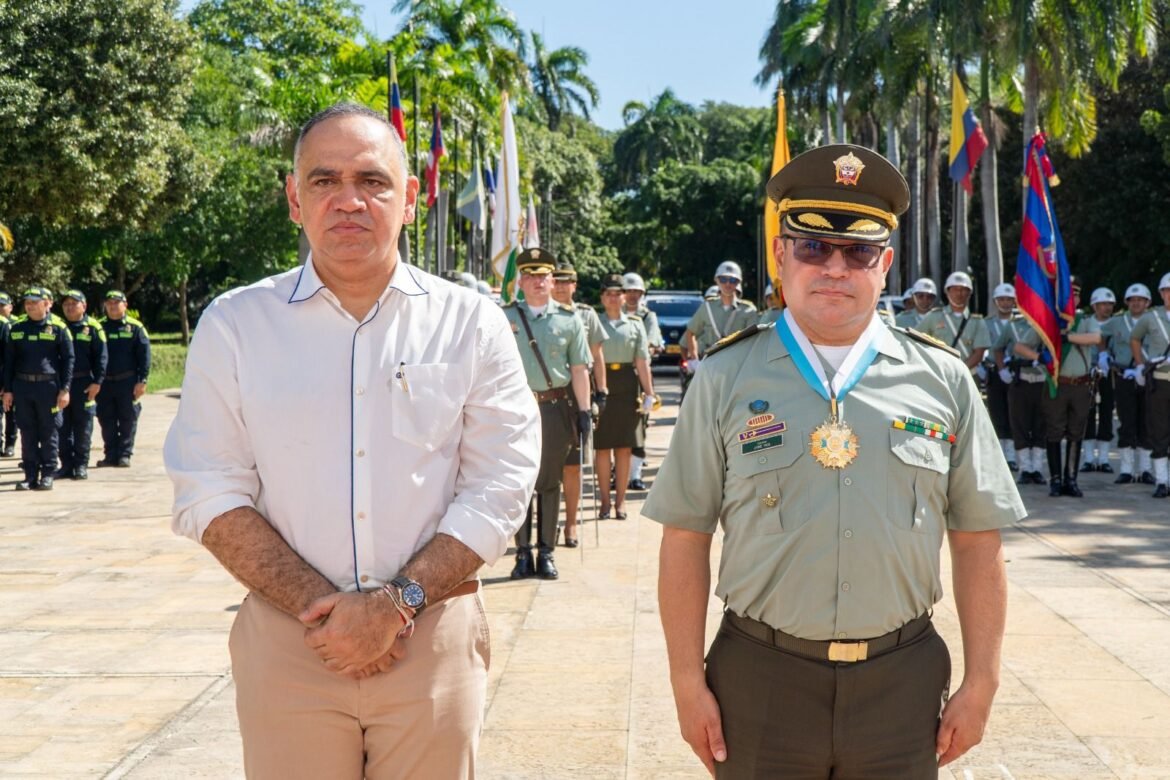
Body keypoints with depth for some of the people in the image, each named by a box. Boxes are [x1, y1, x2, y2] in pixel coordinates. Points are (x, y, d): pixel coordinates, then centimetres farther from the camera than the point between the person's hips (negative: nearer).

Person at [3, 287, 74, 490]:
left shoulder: (58, 328, -1)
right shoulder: (17, 328, 8)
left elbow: (68, 359, -1)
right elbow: (9, 361, 11)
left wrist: (65, 389, -7)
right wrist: (7, 390, 6)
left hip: (49, 386, -3)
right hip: (22, 386, 3)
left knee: (48, 433, 2)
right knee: (27, 433, 6)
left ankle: (47, 475, 9)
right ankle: (30, 475, 11)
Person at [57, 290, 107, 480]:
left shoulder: (93, 327, 0)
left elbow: (101, 356, -3)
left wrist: (97, 381, -9)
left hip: (84, 383, -3)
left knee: (83, 426, 2)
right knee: (63, 425, 5)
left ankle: (81, 465, 9)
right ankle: (67, 464, 11)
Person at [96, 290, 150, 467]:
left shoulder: (135, 327, 0)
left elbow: (144, 355, -2)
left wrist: (142, 381, -9)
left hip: (127, 382, -3)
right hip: (104, 383, 3)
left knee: (128, 421, 1)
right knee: (107, 421, 7)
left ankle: (124, 455, 7)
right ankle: (111, 455, 14)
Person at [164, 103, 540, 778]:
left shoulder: (471, 323, 2)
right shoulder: (235, 324, 3)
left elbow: (500, 488, -2)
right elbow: (210, 494, -1)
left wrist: (398, 604, -12)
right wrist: (319, 608, -11)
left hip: (435, 640, 0)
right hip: (286, 642, 0)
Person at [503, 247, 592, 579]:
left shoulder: (568, 319, 4)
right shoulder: (505, 317, 4)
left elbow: (579, 369, 5)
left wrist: (584, 411, 1)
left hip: (556, 408, 0)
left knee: (550, 483, 7)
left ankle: (546, 552, 15)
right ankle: (523, 552, 11)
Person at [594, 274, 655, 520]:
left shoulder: (635, 324, 8)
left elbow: (642, 362, 5)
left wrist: (649, 394, -2)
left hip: (627, 387, 1)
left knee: (624, 448, 4)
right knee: (602, 447, 2)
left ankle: (620, 501, 12)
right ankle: (605, 501, 11)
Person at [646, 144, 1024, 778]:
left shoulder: (943, 381, 2)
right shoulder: (726, 380, -2)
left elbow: (977, 541, 5)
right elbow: (686, 539, -1)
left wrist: (980, 682, 3)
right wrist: (689, 682, -3)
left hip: (903, 682, 1)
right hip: (760, 681, -1)